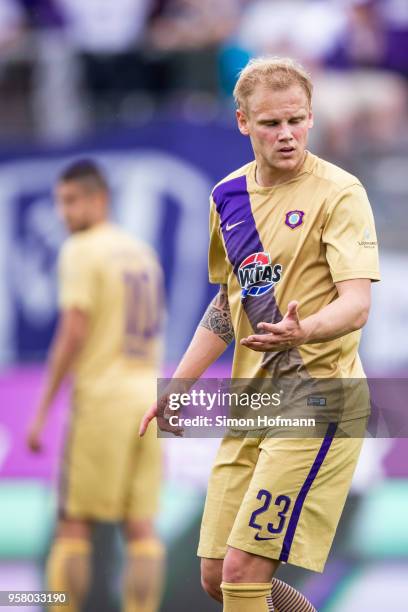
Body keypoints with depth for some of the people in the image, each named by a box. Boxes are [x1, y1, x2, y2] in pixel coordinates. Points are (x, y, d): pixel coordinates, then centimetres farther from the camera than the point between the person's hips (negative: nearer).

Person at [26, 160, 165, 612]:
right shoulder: (143, 253, 16)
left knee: (73, 525, -1)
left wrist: (42, 412, -12)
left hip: (101, 396, -6)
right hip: (147, 394, 6)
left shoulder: (81, 251, -7)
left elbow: (73, 333, -14)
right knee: (141, 527, 1)